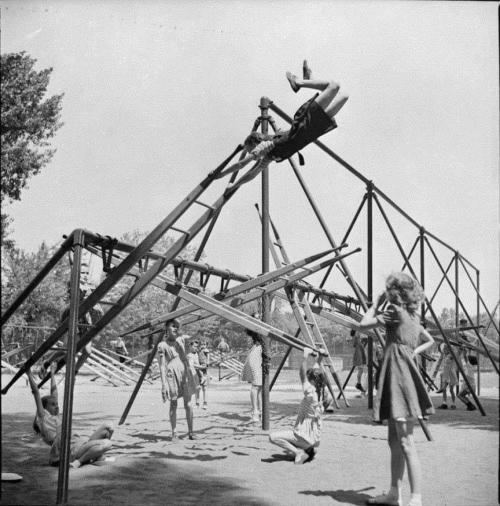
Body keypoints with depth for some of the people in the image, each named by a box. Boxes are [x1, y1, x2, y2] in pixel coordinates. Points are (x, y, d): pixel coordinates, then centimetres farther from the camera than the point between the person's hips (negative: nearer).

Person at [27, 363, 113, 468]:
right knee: (107, 444, -26)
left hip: (78, 443, 9)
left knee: (108, 427, 1)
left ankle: (97, 456, 6)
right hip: (70, 451, -9)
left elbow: (54, 391, 33)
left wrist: (52, 374, 41)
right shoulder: (43, 417, 3)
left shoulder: (56, 416, 24)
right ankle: (79, 461, -15)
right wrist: (30, 375, 2)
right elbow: (36, 393, -1)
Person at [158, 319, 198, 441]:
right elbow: (162, 365, -6)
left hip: (185, 373, 3)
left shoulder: (181, 339, 9)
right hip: (172, 375, -3)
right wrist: (164, 383, -12)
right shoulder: (162, 345, -2)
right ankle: (174, 433, 9)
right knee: (173, 405, 1)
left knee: (188, 404, 3)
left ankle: (190, 431, 12)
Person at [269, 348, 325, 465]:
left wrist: (306, 356, -29)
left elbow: (302, 375, -28)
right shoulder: (319, 392, 2)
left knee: (273, 437, -20)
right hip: (313, 437, 9)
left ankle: (298, 453, -14)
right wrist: (319, 358, 20)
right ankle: (308, 450, 13)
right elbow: (315, 372, 15)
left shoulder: (311, 393, -22)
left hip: (305, 436, -9)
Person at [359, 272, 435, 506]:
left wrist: (376, 303, 3)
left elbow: (363, 325, -8)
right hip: (401, 373, 10)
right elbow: (430, 340, 29)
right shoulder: (412, 315, 17)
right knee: (395, 441, 14)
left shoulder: (395, 311, -10)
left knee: (406, 442, -10)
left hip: (399, 375, -10)